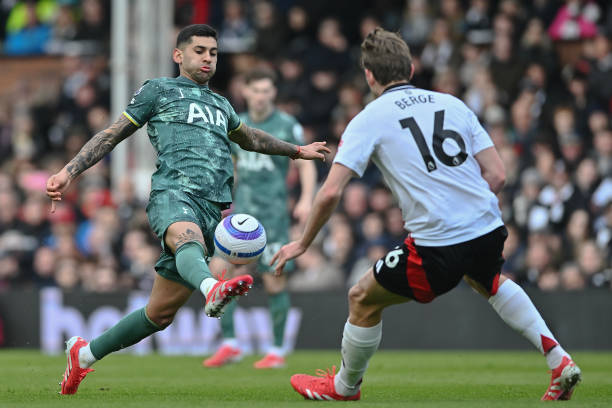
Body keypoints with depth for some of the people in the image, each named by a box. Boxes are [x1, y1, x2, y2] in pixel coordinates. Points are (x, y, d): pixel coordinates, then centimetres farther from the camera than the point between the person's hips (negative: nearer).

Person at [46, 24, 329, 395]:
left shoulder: (220, 105, 32)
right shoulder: (158, 91, 16)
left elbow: (250, 139, 51)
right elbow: (111, 136, 14)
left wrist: (297, 151, 61)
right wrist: (69, 172, 3)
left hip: (212, 208, 5)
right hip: (174, 194, -5)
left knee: (161, 313, 1)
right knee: (188, 237, -42)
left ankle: (84, 354, 18)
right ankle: (212, 290, -76)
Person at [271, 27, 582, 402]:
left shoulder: (369, 120, 1)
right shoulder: (453, 104, 13)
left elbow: (331, 193, -6)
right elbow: (497, 175, 9)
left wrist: (303, 243, 8)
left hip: (438, 250, -5)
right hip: (490, 230, 5)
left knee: (363, 299, 18)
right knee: (491, 282, 38)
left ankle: (344, 387, 35)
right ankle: (560, 363, 31)